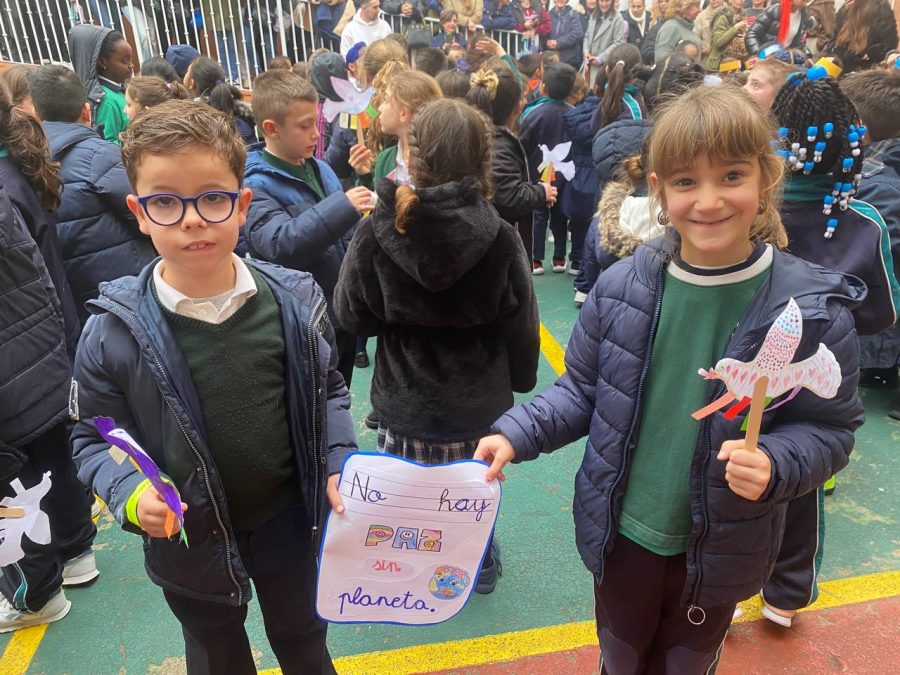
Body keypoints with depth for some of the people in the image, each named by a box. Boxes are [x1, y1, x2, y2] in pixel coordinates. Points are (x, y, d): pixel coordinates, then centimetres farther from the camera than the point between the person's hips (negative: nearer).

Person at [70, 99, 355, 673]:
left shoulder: (296, 301, -14)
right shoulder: (114, 331, -19)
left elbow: (329, 390, 1)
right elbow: (94, 437, -6)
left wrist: (339, 463, -10)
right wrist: (130, 491, -23)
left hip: (293, 523, 1)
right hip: (189, 541, 0)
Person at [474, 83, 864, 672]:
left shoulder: (813, 309, -17)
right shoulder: (620, 288, -13)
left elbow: (829, 427, -9)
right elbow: (583, 389, -3)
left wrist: (775, 465, -29)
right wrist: (515, 434, -17)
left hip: (721, 550, -1)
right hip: (620, 533, 2)